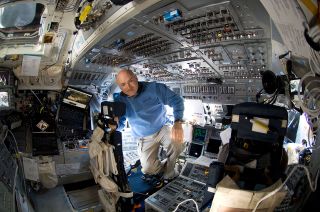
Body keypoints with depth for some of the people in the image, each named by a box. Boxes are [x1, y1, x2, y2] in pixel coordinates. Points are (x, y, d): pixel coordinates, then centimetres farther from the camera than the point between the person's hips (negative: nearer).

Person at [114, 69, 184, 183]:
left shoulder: (153, 88, -18)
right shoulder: (120, 101, -8)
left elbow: (176, 100, -15)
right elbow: (120, 125, -1)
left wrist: (178, 122, -30)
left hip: (162, 129, -1)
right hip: (144, 138, 2)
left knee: (178, 143, -30)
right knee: (148, 168, -16)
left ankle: (168, 169, 2)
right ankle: (162, 168, 23)